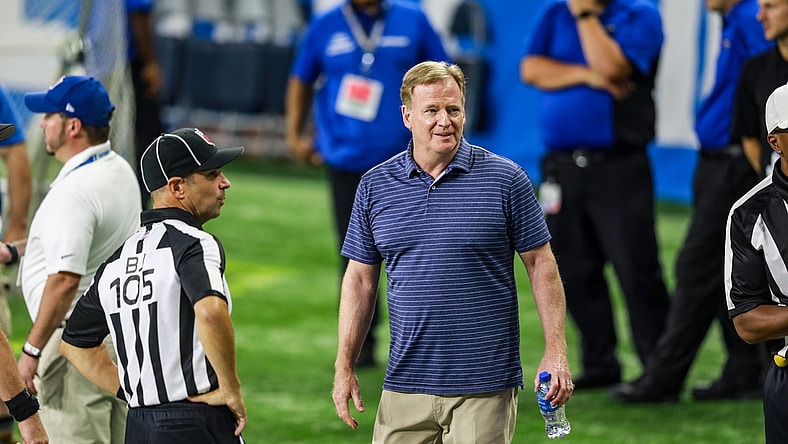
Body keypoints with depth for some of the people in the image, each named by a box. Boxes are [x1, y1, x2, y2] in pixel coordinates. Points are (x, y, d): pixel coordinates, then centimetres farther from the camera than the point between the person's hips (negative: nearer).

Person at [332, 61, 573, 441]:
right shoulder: (375, 185, 7)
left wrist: (555, 352, -5)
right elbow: (361, 279, 12)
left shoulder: (505, 179, -1)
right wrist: (344, 367, 8)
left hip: (484, 387, -3)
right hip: (405, 387, 3)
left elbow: (541, 266, 2)